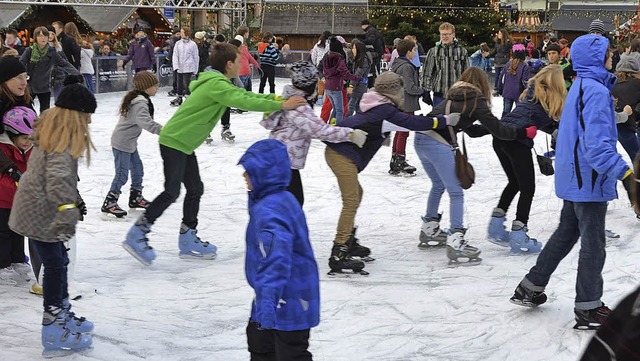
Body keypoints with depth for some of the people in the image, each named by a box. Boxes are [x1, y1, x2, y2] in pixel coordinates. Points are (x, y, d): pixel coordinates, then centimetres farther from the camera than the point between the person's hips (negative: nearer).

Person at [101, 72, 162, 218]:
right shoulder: (140, 103, -24)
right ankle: (109, 204, -4)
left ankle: (136, 198, 31)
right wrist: (160, 129, -51)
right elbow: (144, 121, -40)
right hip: (122, 143, -11)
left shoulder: (138, 99, 9)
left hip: (130, 142, 11)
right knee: (122, 174, -9)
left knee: (138, 169, 18)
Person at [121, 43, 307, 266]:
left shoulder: (218, 83, 12)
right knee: (172, 192, -12)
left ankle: (188, 241, 19)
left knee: (195, 189, 12)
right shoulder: (216, 84, -20)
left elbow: (246, 95, 13)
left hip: (185, 145, 10)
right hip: (174, 141, -10)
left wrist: (278, 99, 3)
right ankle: (136, 235, -6)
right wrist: (281, 106, -24)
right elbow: (243, 102, -28)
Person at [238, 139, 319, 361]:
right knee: (259, 342, 26)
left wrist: (267, 302, -42)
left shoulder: (269, 211, -27)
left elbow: (276, 261, -37)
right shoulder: (283, 200, 6)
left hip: (287, 302, -11)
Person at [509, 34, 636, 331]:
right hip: (590, 180, -10)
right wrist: (624, 173, -35)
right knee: (593, 244, 1)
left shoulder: (580, 86, 11)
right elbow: (598, 143, -29)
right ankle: (588, 310, 10)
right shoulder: (596, 91, -20)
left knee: (566, 233, 21)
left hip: (573, 178, 10)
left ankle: (531, 289, 29)